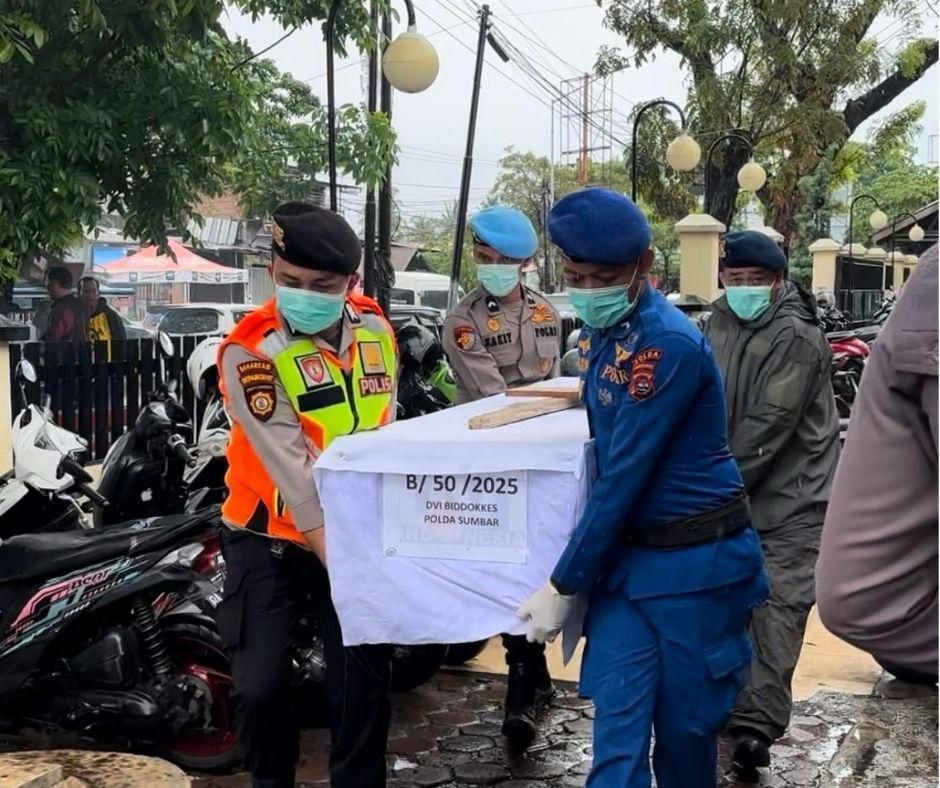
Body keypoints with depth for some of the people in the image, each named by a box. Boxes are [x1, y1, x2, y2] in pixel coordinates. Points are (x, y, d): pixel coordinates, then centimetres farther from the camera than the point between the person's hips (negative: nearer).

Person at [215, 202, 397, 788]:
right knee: (262, 685, -5)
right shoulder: (250, 350, -19)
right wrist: (336, 561, -29)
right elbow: (291, 466, -25)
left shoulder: (376, 329, -2)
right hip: (269, 539, -3)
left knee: (365, 678, 4)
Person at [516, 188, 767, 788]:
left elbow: (626, 477, -21)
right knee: (617, 726, 2)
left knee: (685, 727, 10)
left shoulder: (669, 344, -22)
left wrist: (564, 585, -15)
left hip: (696, 563, -6)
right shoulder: (602, 331, 5)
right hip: (626, 555, 7)